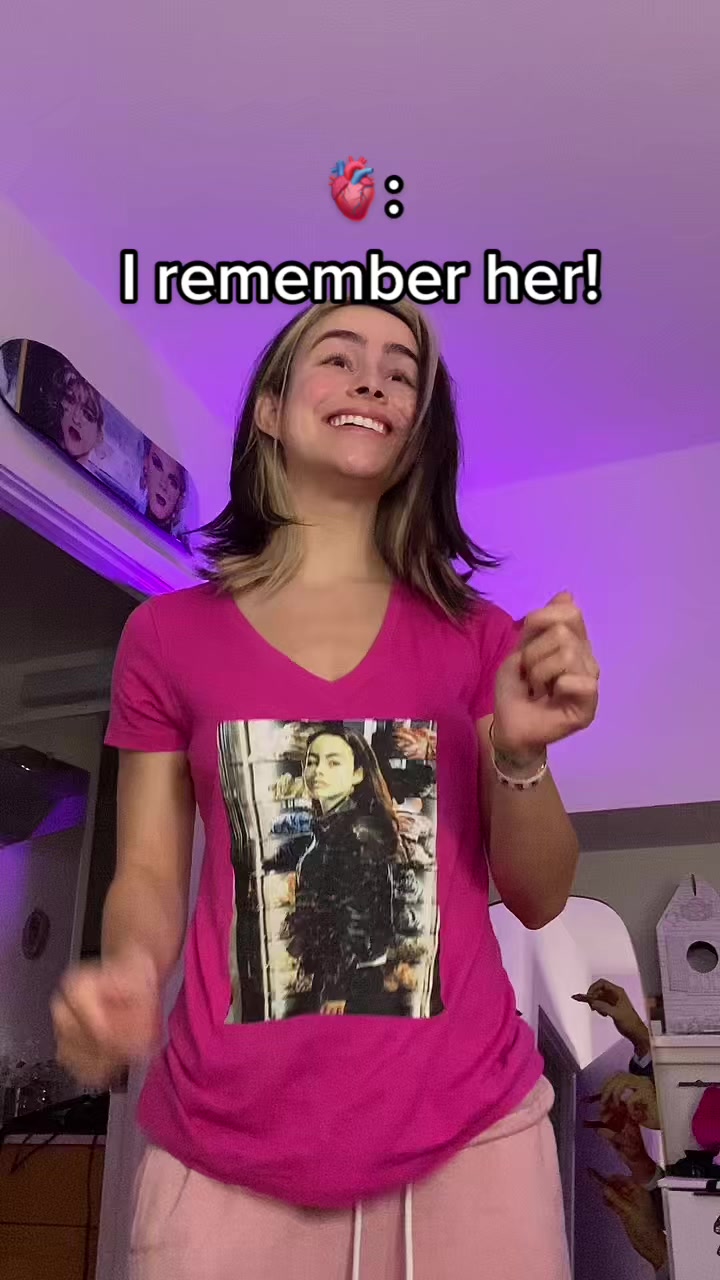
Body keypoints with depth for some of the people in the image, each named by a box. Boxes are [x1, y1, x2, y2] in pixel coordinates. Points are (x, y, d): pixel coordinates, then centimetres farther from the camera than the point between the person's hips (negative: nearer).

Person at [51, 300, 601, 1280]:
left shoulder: (478, 637, 2)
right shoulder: (169, 634, 0)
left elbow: (539, 899, 2)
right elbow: (149, 874, 3)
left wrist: (520, 754, -16)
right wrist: (128, 972, -17)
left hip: (467, 1122, 1)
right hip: (226, 1141, 0)